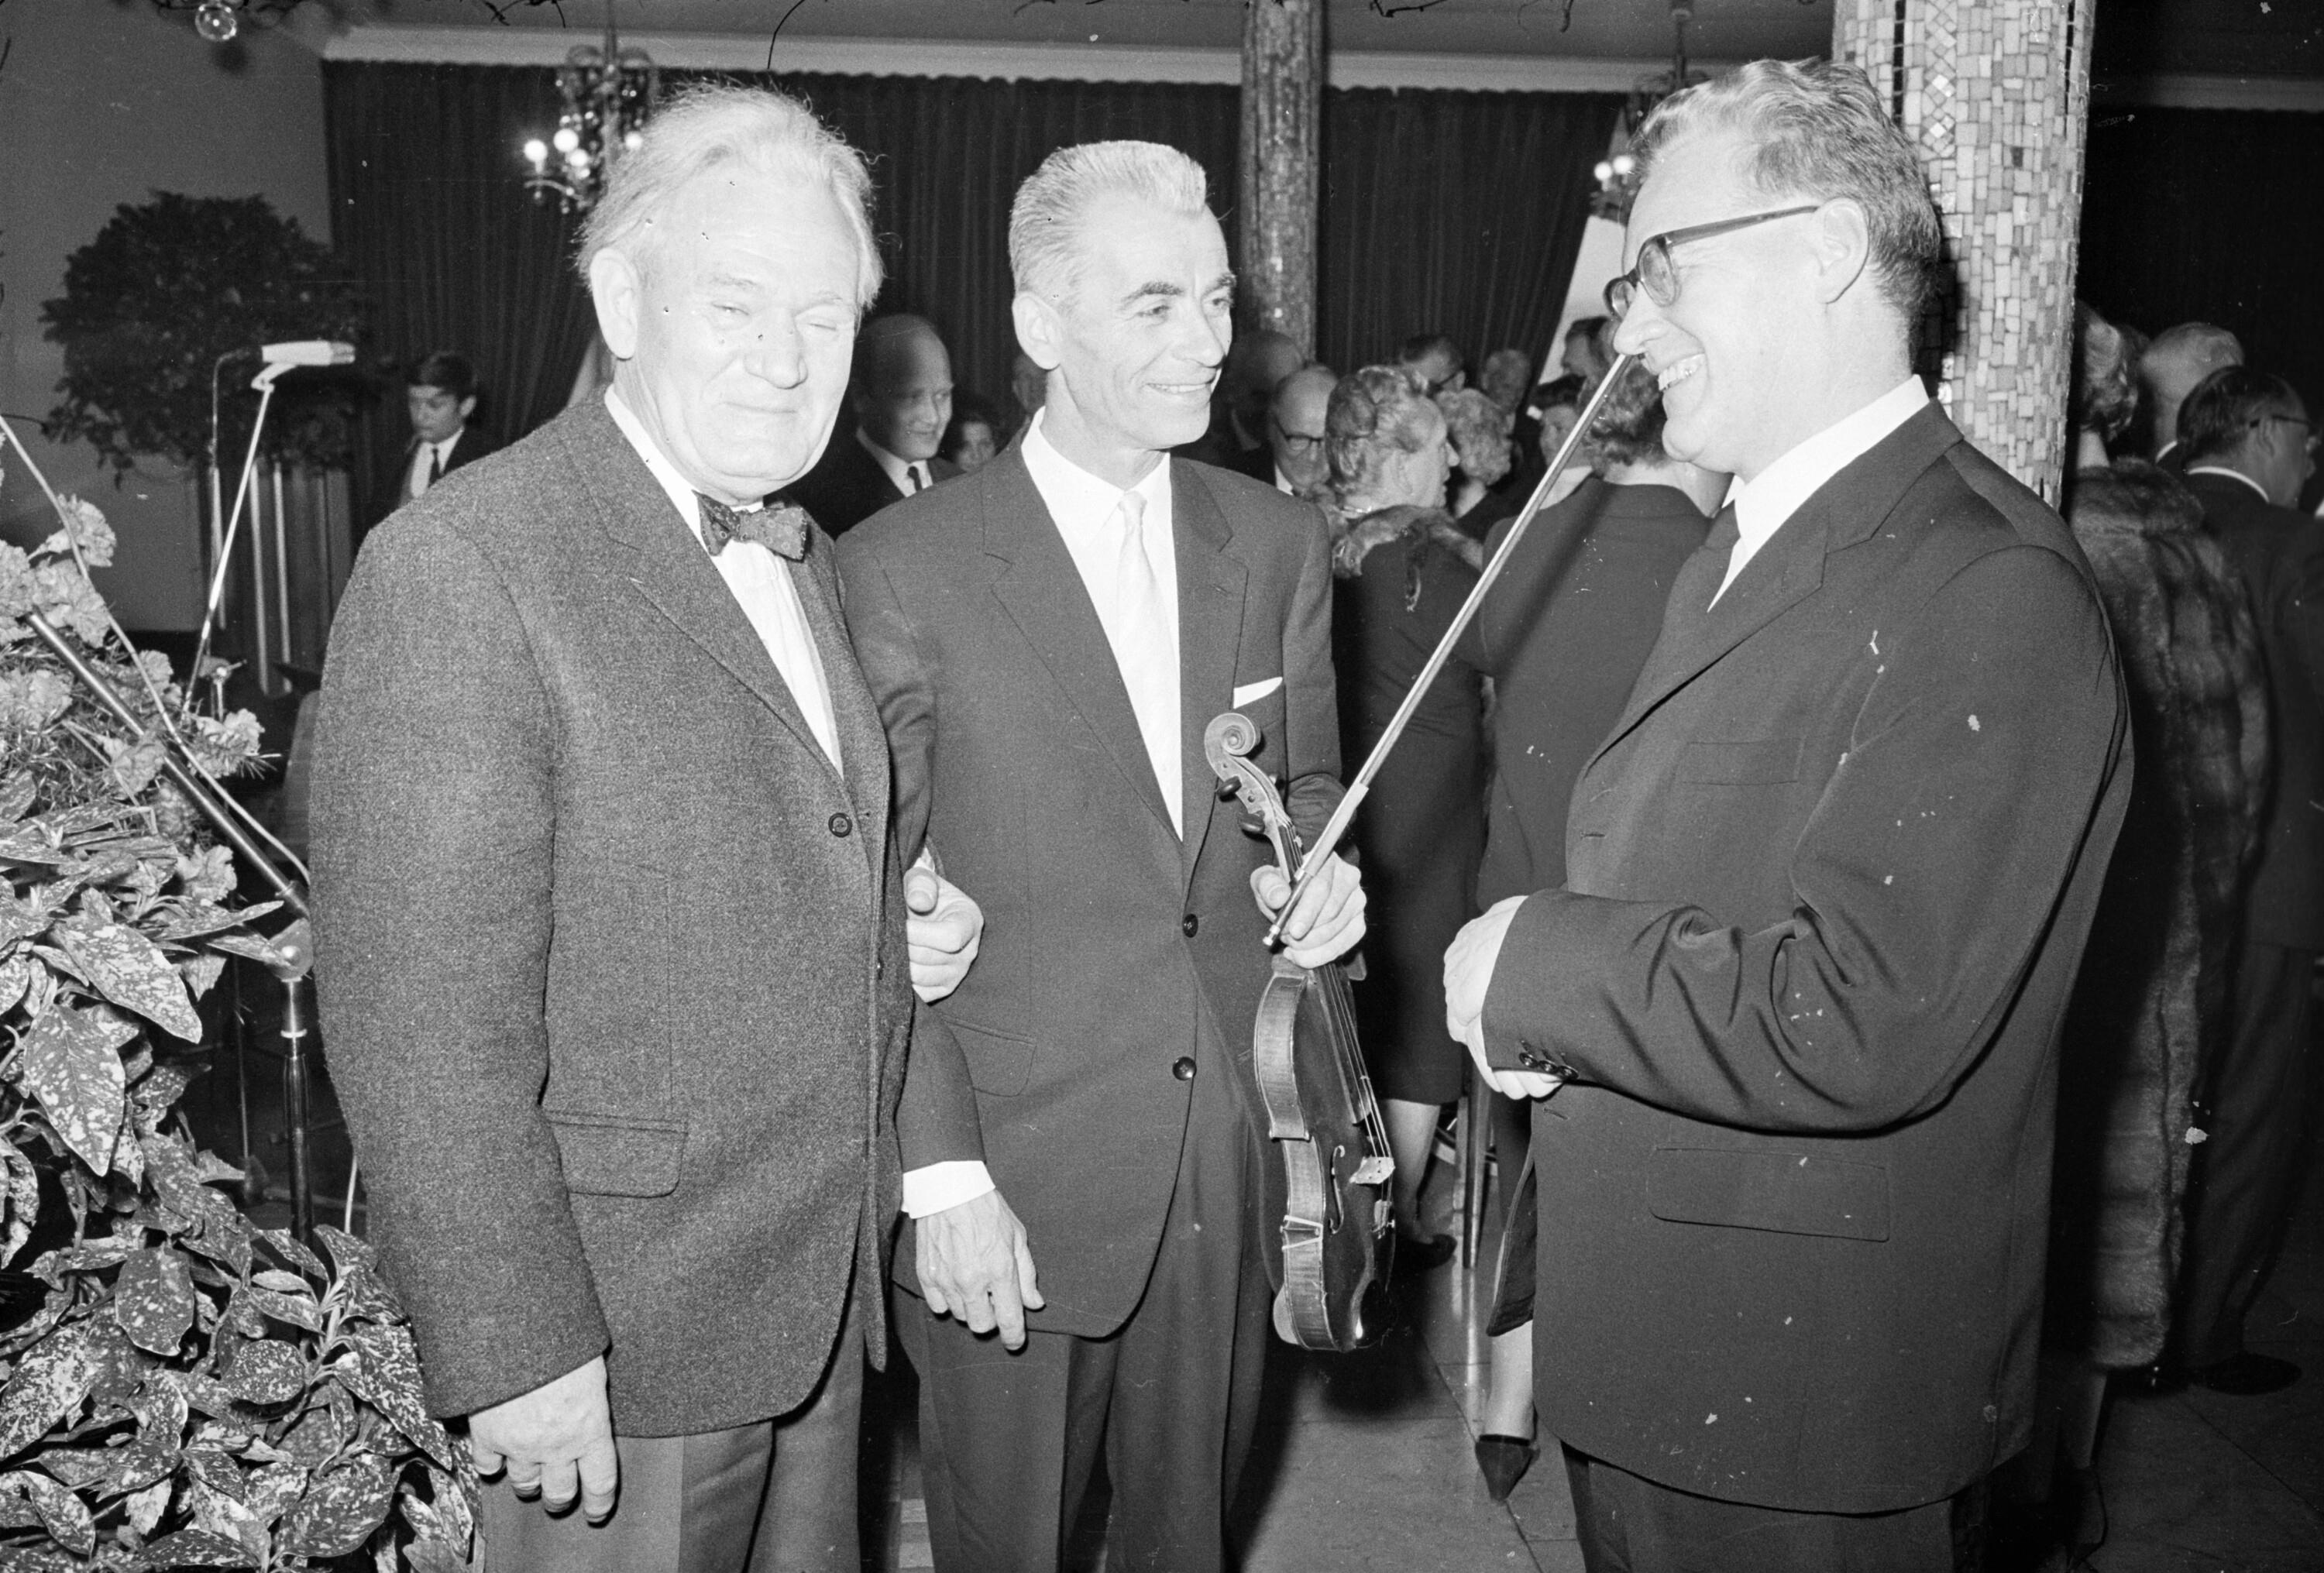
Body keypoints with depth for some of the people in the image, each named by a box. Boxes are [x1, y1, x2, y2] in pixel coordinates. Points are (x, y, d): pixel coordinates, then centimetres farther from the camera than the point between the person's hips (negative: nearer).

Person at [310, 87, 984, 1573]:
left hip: (822, 1285, 8)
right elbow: (424, 1021, -21)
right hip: (618, 1324, -7)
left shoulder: (808, 557, 8)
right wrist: (518, 1348, -19)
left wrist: (906, 923, 1)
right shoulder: (458, 572, -19)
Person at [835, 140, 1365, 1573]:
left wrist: (1310, 873, -6)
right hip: (1013, 1178, -3)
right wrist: (939, 1170, -11)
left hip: (1232, 1165, 4)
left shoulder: (1281, 544, 4)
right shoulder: (904, 571, -10)